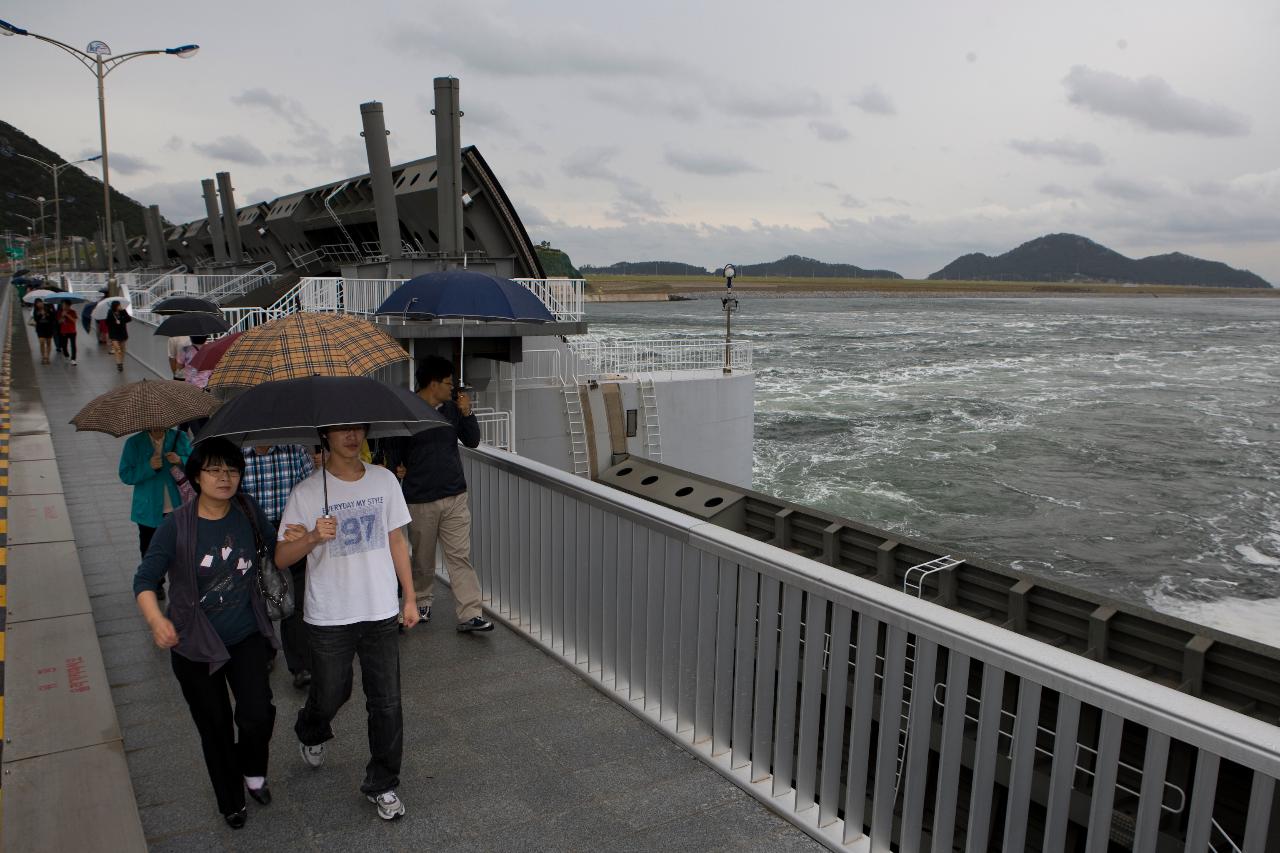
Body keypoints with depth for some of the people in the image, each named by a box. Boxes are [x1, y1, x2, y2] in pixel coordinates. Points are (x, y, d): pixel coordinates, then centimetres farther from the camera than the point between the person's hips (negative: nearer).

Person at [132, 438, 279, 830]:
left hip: (247, 636, 2)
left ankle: (252, 770, 24)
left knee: (258, 716, -12)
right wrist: (156, 619, -35)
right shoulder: (177, 526, -16)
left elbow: (276, 545, 12)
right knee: (216, 729, 13)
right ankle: (232, 803, 39)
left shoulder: (248, 512, -7)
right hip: (195, 645, -1)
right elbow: (145, 579, -18)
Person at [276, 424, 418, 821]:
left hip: (381, 612, 2)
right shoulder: (307, 493, -9)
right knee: (330, 696, 15)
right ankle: (311, 733, 51)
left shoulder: (384, 480, 0)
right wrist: (313, 537, -27)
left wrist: (409, 598, 7)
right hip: (330, 617, -2)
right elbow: (282, 557, -7)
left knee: (386, 703, 5)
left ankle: (382, 785, 24)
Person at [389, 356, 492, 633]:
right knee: (423, 558, 12)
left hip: (455, 496, 3)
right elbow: (393, 454, 1)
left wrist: (467, 413, -5)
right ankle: (422, 601, 35)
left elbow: (473, 441, 8)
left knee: (460, 556, -2)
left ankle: (469, 614, -2)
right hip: (420, 499, -3)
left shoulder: (452, 409, 6)